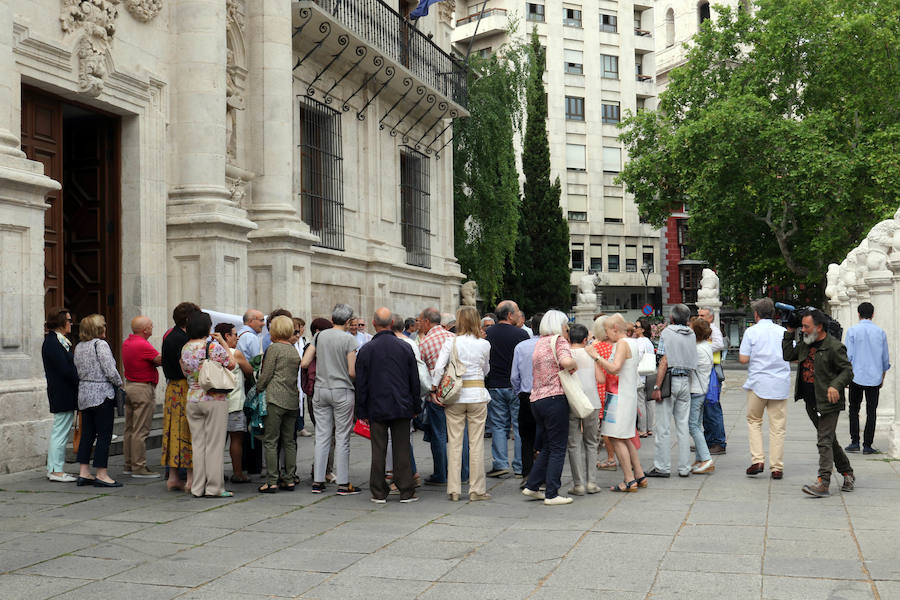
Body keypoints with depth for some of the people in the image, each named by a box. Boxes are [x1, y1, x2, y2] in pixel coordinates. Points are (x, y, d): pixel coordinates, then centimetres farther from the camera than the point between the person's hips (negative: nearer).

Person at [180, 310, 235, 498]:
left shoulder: (184, 349, 6)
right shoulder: (213, 346, -12)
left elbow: (185, 373, 13)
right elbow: (231, 364, -3)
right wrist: (223, 342, 4)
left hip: (192, 400, 5)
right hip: (214, 400, -5)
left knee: (197, 443, 9)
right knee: (214, 444, 0)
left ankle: (197, 488, 11)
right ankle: (214, 487, 3)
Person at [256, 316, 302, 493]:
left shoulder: (274, 348, -6)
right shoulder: (295, 351, 14)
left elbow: (265, 375, -7)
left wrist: (257, 390, 6)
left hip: (275, 398, -7)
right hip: (292, 400, 7)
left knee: (271, 441, -3)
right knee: (289, 441, 10)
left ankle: (272, 481, -6)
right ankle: (289, 479, 11)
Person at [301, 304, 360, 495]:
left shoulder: (319, 336, 4)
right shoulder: (349, 339, -9)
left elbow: (304, 363, 2)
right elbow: (352, 372, -12)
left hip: (321, 391, 4)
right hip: (342, 392, -4)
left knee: (322, 436, 8)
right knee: (342, 438, 1)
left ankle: (317, 481, 11)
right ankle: (343, 484, 5)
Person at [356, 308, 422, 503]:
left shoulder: (366, 350, -3)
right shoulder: (405, 348, 1)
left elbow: (361, 384, -1)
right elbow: (414, 381, 5)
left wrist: (362, 411, 6)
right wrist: (416, 407, 13)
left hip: (376, 408, -1)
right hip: (401, 407, 1)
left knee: (378, 451, 4)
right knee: (402, 450, 5)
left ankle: (379, 493, 7)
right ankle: (406, 492, 7)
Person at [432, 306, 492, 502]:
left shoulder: (450, 342, -6)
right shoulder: (484, 345, -1)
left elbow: (438, 368, -12)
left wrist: (433, 389, -2)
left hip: (455, 395, 0)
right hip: (477, 393, 0)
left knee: (454, 443, 6)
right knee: (476, 443, 5)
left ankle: (454, 490, 7)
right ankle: (477, 489, 7)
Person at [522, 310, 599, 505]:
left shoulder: (540, 343, 15)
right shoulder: (559, 340, -7)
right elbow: (566, 361, -27)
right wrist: (575, 365, -6)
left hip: (536, 399, 8)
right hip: (555, 398, -8)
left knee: (547, 447, 18)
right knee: (558, 448, -1)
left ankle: (532, 486, 16)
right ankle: (551, 494, -1)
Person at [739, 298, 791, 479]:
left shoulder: (751, 331, -3)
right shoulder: (783, 332, 6)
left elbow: (743, 359, -7)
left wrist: (741, 351, 12)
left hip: (758, 383, -2)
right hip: (780, 384, 2)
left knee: (754, 420, 14)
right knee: (778, 427, 5)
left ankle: (757, 460, 1)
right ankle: (777, 468, 5)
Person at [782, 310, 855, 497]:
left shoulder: (834, 346, -13)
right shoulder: (805, 343, 10)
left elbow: (847, 371, -12)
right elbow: (788, 355, 15)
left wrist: (835, 385, -28)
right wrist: (789, 333, 9)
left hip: (828, 401, -8)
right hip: (811, 402, 8)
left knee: (824, 441, -12)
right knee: (829, 440, 16)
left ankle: (823, 483, -14)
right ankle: (847, 473, 30)